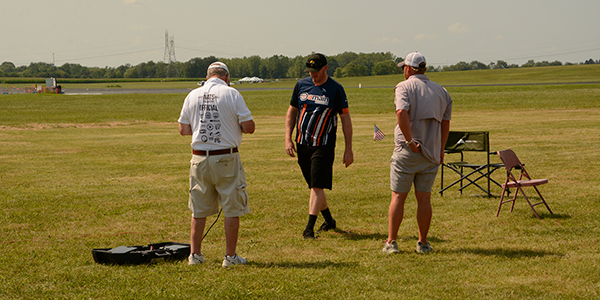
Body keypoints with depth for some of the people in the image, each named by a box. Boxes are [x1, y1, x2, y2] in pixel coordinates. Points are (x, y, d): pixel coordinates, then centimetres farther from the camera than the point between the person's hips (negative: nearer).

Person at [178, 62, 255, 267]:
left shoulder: (193, 96, 4)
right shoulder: (231, 94, -6)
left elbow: (183, 129, 10)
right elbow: (249, 127, -7)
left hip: (199, 158, 4)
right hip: (226, 158, -4)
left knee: (199, 209, 13)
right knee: (232, 208, 4)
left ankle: (195, 254, 16)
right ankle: (230, 256, 5)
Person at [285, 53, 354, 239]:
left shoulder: (335, 89, -4)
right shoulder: (301, 85, 7)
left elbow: (345, 119, -1)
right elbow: (292, 112, 15)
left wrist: (348, 149, -4)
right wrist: (288, 139, 6)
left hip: (324, 145, -5)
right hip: (302, 145, 5)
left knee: (317, 186, -11)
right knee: (313, 186, 11)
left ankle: (310, 227, -12)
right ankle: (329, 221, 27)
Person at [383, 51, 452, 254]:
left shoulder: (405, 87, -5)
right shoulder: (441, 91, 11)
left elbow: (402, 112, -23)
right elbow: (445, 123, 13)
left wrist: (410, 141, -19)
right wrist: (440, 150, 21)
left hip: (407, 152, -4)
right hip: (431, 153, 4)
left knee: (398, 197, 3)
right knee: (424, 198, 8)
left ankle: (391, 242, 4)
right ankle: (423, 243, 11)